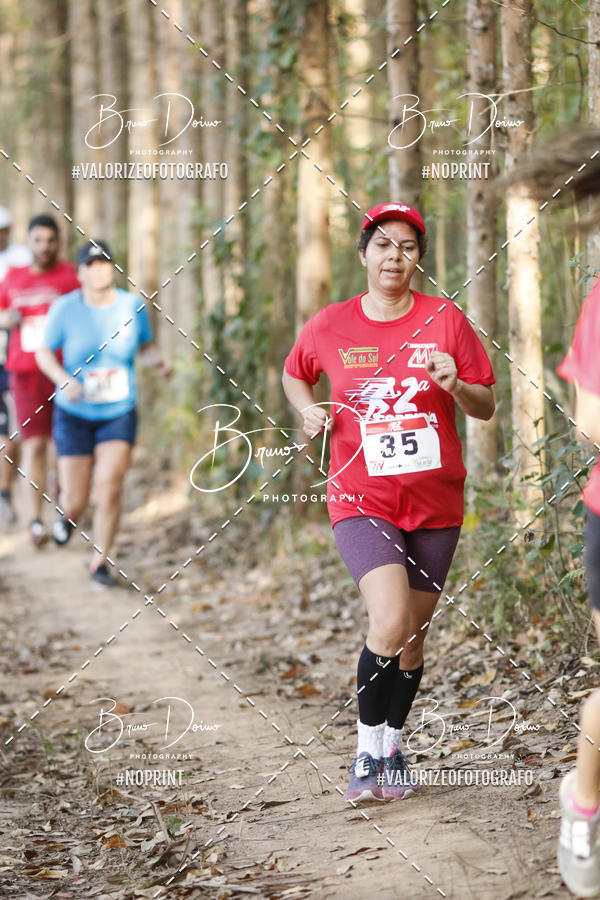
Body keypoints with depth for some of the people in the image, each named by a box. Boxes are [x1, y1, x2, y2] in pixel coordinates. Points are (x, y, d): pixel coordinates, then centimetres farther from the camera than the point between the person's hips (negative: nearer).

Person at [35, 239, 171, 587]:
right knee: (76, 502, 0)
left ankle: (101, 561, 4)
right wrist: (63, 379, -21)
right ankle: (69, 514, 40)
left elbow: (145, 343, 12)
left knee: (110, 486, -16)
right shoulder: (66, 308, -10)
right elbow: (45, 352, -2)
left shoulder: (133, 306, -4)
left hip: (119, 415, 1)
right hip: (74, 415, -1)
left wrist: (157, 358, -11)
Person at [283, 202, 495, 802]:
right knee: (390, 621, -21)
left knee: (412, 635, 10)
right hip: (362, 499, -2)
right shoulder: (329, 326, 0)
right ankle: (366, 751, -3)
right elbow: (293, 375, 20)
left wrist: (455, 385, -16)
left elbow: (486, 408, 4)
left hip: (434, 502, 2)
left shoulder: (445, 321, 0)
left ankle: (392, 747, 31)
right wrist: (308, 410, 0)